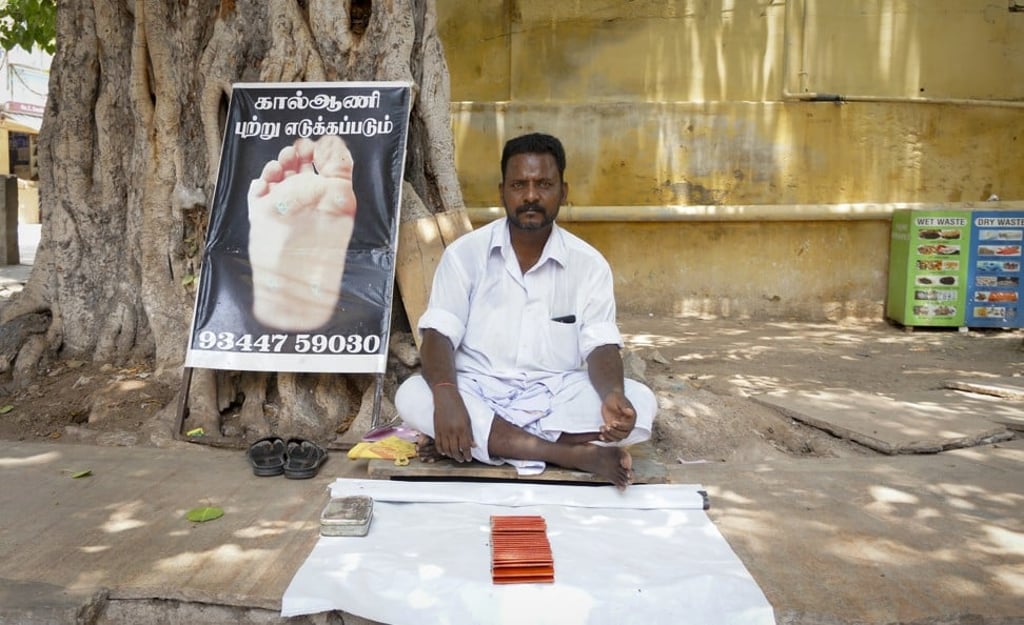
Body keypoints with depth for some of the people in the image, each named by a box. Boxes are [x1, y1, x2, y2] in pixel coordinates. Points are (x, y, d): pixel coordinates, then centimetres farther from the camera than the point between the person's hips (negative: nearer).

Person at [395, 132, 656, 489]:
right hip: (479, 395, -1)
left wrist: (613, 395, -31)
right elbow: (438, 335, -10)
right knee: (412, 397, -30)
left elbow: (601, 346, -7)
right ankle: (577, 455, -28)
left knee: (640, 402, -25)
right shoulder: (464, 253, -3)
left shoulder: (589, 264, -1)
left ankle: (468, 444, -22)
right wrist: (446, 395, -32)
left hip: (558, 398, 1)